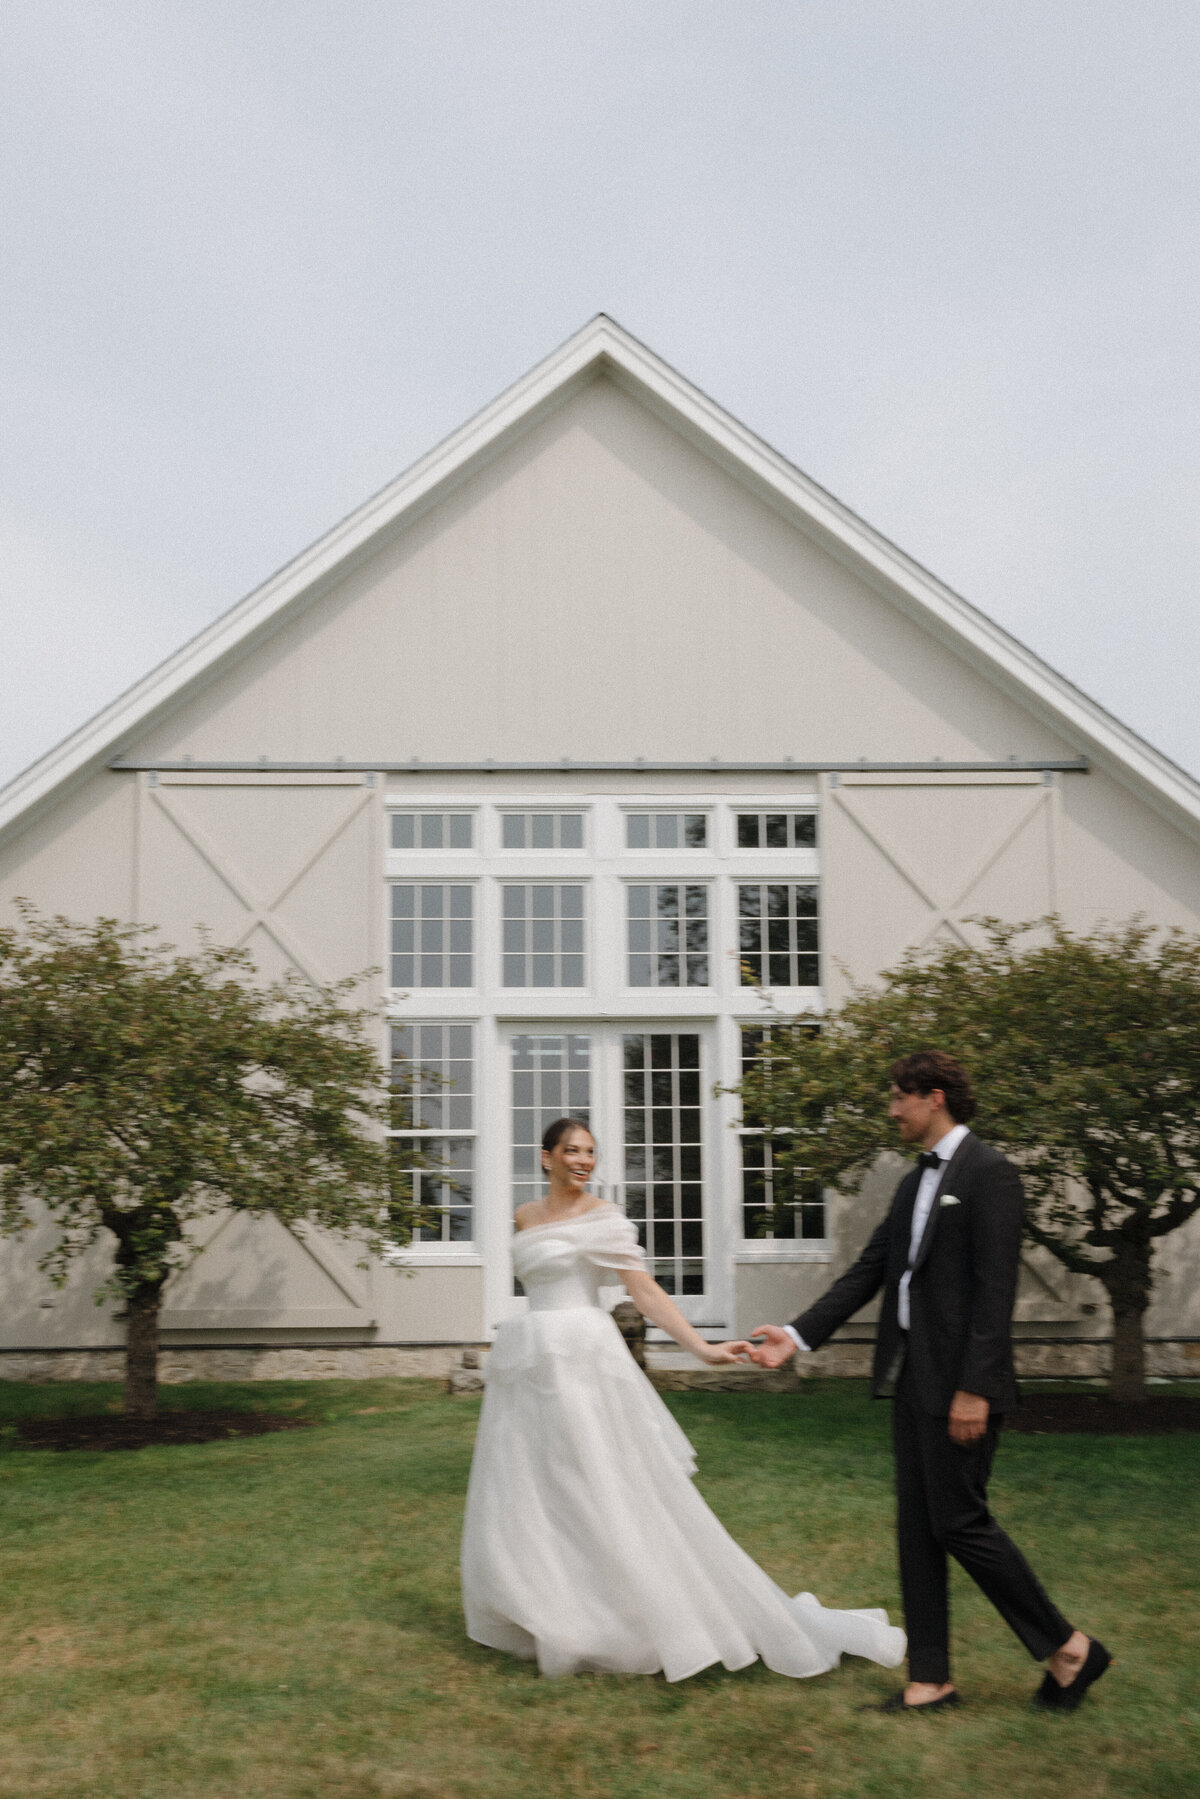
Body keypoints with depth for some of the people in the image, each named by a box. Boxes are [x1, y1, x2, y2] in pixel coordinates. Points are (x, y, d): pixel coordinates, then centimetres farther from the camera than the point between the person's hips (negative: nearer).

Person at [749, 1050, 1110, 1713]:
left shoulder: (989, 1174, -11)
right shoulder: (914, 1183, 16)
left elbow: (995, 1289, -17)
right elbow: (868, 1273, 15)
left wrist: (974, 1388, -21)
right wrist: (798, 1334, 7)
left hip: (958, 1382, -9)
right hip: (911, 1378, 9)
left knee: (959, 1521, -4)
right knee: (916, 1526, 10)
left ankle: (1068, 1648, 13)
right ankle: (930, 1680, 18)